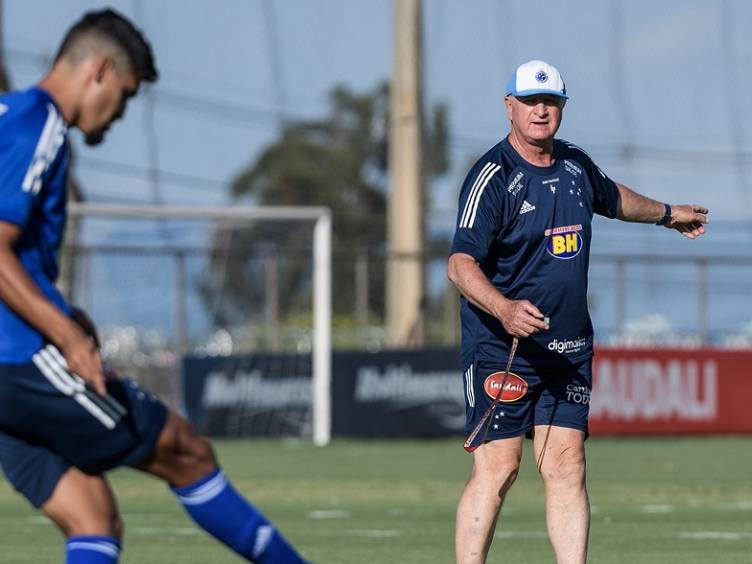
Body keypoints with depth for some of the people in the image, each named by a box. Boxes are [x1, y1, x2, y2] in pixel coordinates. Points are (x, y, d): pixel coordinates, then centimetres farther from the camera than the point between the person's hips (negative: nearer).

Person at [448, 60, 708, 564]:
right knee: (497, 467, -10)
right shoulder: (493, 178, -11)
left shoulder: (576, 165, 10)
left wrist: (666, 214, 51)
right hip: (500, 349, -6)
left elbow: (613, 197, 35)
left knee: (567, 466, 0)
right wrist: (504, 309, -38)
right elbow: (461, 263, -21)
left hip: (569, 348, 6)